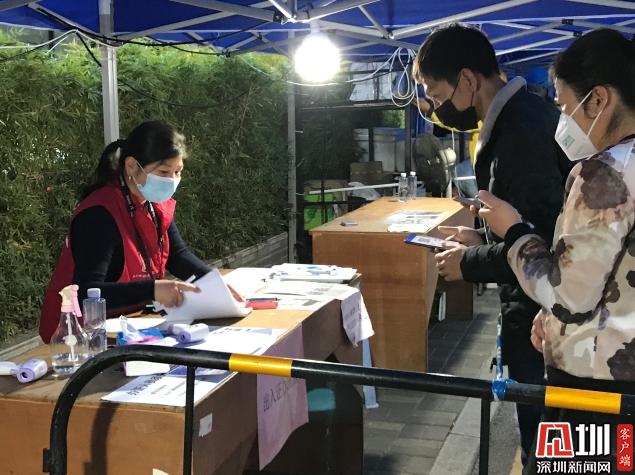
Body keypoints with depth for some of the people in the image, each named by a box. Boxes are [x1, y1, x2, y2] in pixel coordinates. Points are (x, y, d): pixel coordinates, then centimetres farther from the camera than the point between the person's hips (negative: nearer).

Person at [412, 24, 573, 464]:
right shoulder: (524, 113, 8)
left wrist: (470, 263, -13)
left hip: (539, 314, -10)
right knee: (548, 433, 22)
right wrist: (484, 235, 11)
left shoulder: (521, 131, -24)